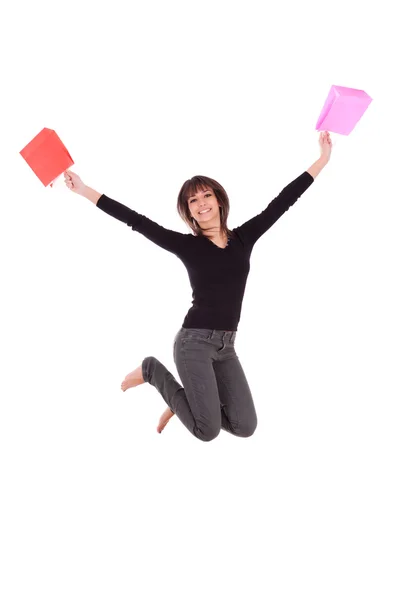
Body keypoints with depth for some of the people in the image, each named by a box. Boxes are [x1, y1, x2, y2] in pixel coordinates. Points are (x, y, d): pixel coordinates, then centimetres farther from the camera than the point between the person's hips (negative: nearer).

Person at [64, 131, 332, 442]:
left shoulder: (243, 238, 7)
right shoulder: (186, 245, -3)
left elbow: (283, 200, 7)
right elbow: (135, 220, -8)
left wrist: (323, 160, 8)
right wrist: (84, 190, -12)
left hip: (226, 345, 5)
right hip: (195, 341, -5)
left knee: (246, 427, -2)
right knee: (208, 431, -9)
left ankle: (185, 401, 23)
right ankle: (152, 370, 13)